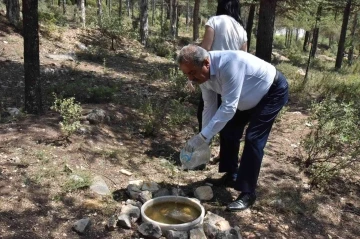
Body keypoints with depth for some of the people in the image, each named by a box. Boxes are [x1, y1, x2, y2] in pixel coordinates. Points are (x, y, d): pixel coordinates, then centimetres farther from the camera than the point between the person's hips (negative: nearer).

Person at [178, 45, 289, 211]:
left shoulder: (229, 64, -40)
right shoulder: (202, 74, -14)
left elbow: (228, 107, -42)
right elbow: (209, 107, -6)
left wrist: (202, 137, -43)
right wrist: (204, 141, -9)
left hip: (273, 91, -8)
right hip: (249, 97, 8)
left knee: (253, 140, -15)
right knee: (229, 130, 9)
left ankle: (247, 194, -6)